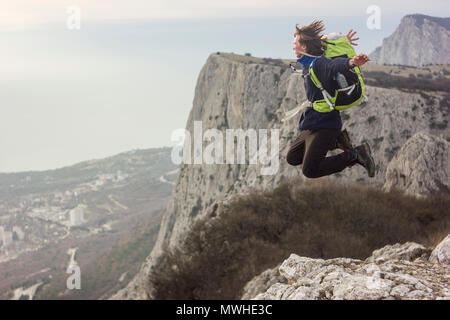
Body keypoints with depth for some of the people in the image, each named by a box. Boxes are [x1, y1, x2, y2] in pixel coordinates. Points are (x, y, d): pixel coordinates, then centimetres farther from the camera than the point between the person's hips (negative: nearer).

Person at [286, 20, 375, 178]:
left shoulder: (318, 63, -19)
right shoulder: (308, 63, 10)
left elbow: (334, 64, -42)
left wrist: (351, 62, -64)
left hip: (324, 125, -10)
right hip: (311, 124, 10)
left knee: (309, 170, -16)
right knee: (292, 158, 21)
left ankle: (356, 155, -5)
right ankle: (336, 142, 17)